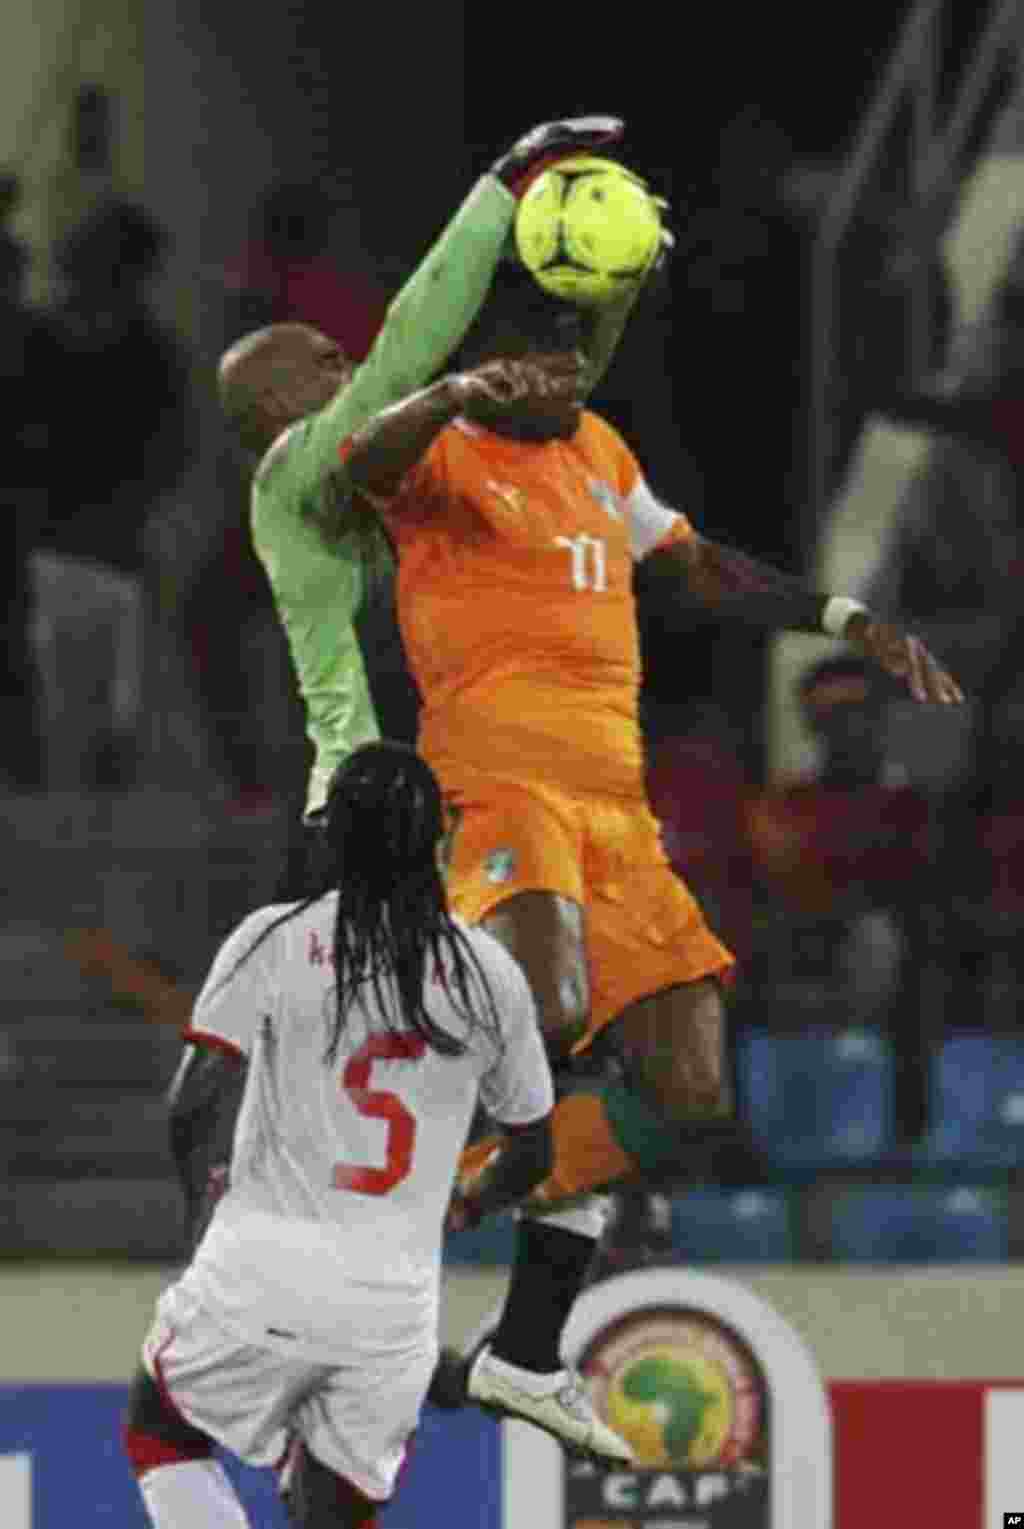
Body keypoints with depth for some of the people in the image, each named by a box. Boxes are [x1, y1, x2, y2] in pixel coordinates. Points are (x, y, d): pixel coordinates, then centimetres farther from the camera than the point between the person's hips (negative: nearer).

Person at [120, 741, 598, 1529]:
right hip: (398, 1300, 2)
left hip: (263, 1274, -2)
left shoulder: (275, 941, -3)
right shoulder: (490, 974, 6)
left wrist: (201, 1182, 10)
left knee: (157, 1431, 23)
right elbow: (534, 1150, 17)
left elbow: (193, 1104, -11)